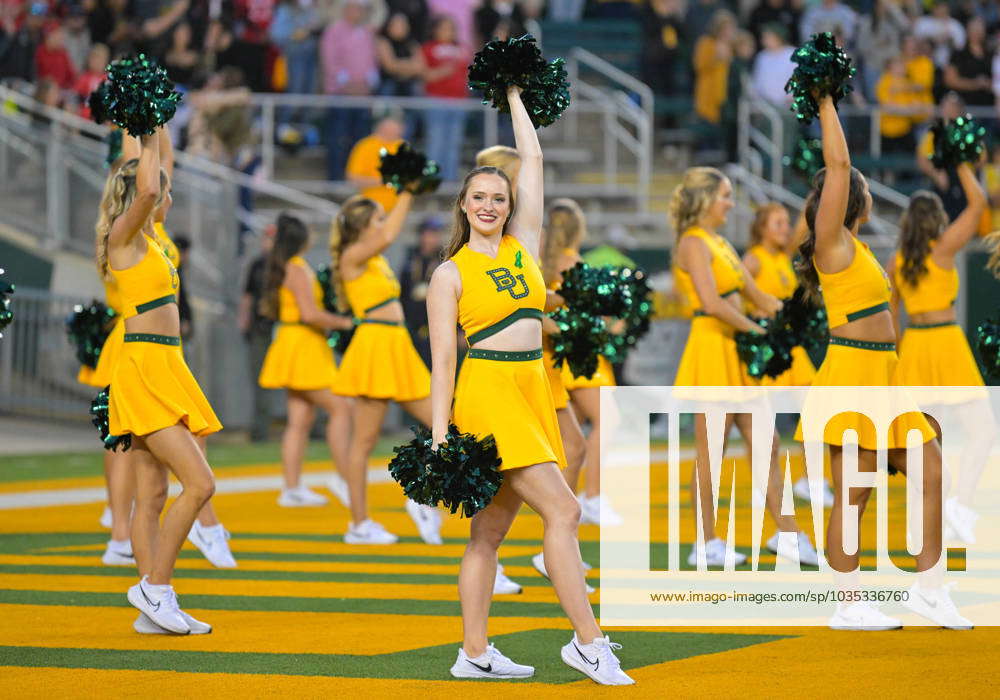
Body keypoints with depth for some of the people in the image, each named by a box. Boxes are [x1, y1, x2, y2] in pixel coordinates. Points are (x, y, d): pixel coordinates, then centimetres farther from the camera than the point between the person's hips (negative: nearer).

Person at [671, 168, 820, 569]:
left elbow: (754, 295, 17)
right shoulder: (694, 243, -10)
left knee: (765, 443, 9)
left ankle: (786, 533, 12)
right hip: (712, 347, -10)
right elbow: (711, 303, -22)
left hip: (737, 354, 10)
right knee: (710, 452, -3)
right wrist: (756, 329, -16)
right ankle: (706, 544, 3)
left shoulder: (719, 243, 18)